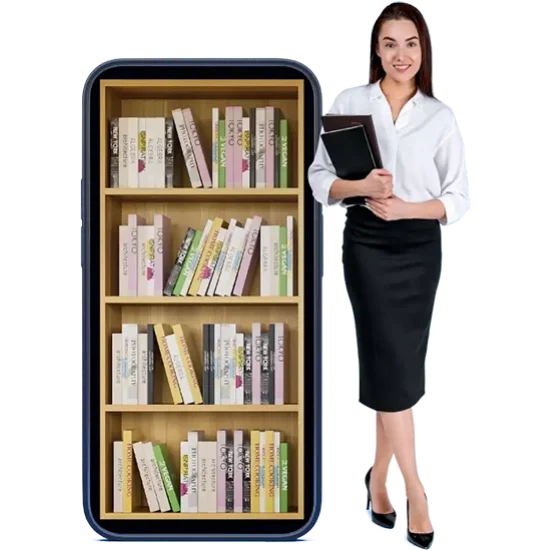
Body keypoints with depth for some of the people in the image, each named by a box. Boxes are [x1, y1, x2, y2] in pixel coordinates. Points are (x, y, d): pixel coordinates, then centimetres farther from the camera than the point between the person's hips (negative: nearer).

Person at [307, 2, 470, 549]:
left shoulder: (440, 116, 4)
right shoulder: (348, 102, 1)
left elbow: (458, 197, 3)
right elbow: (319, 177, 0)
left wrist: (408, 207, -13)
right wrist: (360, 186, -18)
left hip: (420, 245, 2)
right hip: (367, 242, -2)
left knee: (405, 363, 6)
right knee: (390, 360, -7)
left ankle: (380, 472, 22)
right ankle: (415, 490, -2)